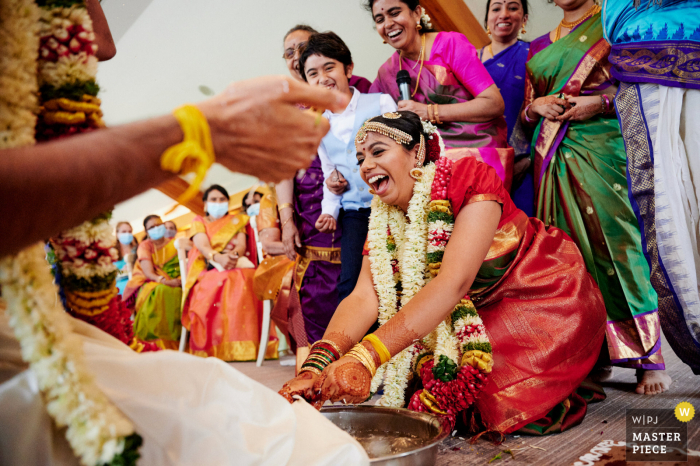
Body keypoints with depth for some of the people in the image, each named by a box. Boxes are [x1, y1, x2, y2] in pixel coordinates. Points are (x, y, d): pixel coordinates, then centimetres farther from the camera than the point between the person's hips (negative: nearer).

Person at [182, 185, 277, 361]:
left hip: (237, 265, 1)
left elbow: (242, 244, 8)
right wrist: (218, 257, -24)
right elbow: (202, 244, 0)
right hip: (209, 269, -1)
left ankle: (242, 345, -37)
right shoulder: (199, 221, 22)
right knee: (215, 284, -39)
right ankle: (211, 347, -36)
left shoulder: (237, 220, 27)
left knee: (240, 282, -37)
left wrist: (234, 255, -19)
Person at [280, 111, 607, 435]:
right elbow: (365, 297, -17)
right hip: (481, 316, 7)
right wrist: (314, 369, -35)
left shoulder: (470, 181, -25)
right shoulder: (383, 219, -5)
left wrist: (365, 357, -47)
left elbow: (453, 283, -37)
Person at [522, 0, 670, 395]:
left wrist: (602, 100, -13)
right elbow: (525, 111, 23)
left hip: (602, 149, -4)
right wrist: (537, 105, 0)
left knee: (616, 243, -11)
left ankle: (650, 359, -2)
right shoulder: (540, 47, 23)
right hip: (555, 158, 5)